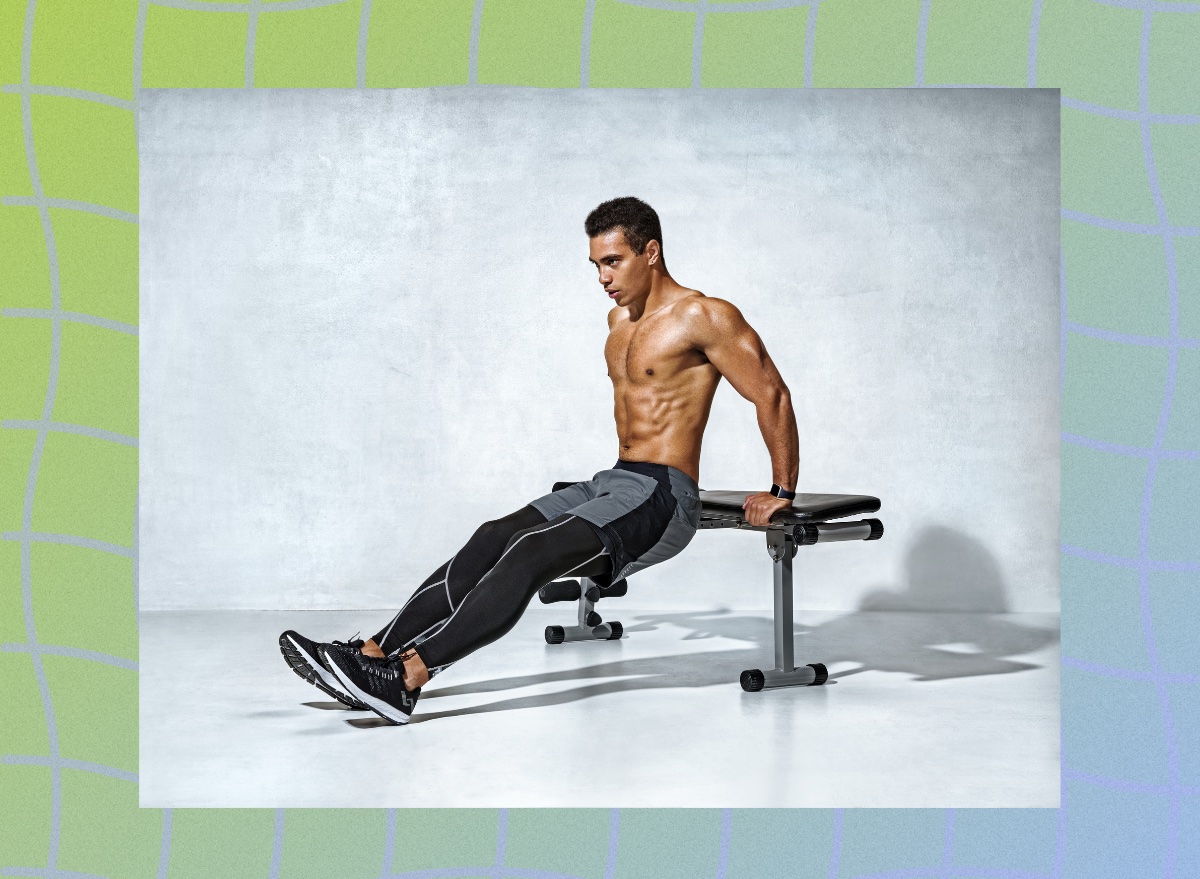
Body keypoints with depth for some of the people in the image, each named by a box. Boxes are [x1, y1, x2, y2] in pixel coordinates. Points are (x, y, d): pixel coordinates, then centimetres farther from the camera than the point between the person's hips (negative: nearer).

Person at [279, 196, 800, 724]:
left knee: (532, 554, -27)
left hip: (662, 499, -8)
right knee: (491, 542, -12)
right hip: (612, 483, 8)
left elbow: (772, 395, -8)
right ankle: (372, 654, -20)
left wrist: (783, 493, -4)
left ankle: (404, 680, -35)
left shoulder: (702, 317, -10)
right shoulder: (620, 319, 17)